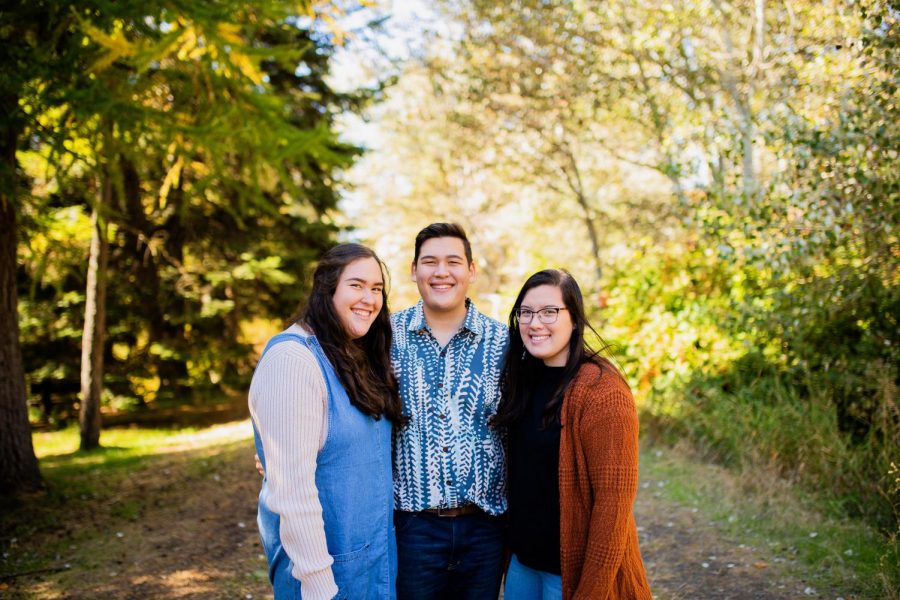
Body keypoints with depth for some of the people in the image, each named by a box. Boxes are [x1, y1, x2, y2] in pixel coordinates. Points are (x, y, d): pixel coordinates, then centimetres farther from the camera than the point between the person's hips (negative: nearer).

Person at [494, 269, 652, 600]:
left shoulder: (601, 390, -19)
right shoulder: (525, 380, 4)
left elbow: (613, 501, -21)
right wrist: (509, 545, 8)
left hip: (572, 568, -7)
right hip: (521, 559, 7)